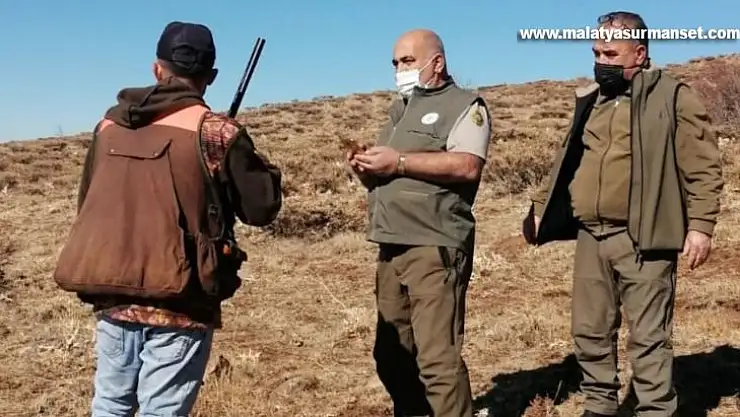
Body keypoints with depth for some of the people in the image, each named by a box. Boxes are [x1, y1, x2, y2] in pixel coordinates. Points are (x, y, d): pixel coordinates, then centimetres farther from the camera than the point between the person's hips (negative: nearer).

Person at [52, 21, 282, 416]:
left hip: (110, 296, 5)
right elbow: (262, 207, -2)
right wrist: (256, 164, 15)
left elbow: (87, 203, 18)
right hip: (178, 303, -5)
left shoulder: (109, 124, 8)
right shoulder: (216, 131, -8)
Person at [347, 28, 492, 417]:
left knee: (437, 358, -10)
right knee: (392, 356, 12)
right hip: (391, 249, 8)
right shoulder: (400, 111, 24)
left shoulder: (463, 105, 1)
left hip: (434, 248, -8)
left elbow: (467, 166, -17)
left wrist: (399, 161, -17)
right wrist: (365, 168, 4)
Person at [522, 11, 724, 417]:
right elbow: (567, 161, 23)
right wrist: (540, 208, 17)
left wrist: (700, 224, -14)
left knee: (647, 337, 1)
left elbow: (703, 167, -7)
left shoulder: (673, 97, -3)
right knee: (590, 331, 13)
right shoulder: (590, 101, 15)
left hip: (641, 238, -6)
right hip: (590, 237, 6)